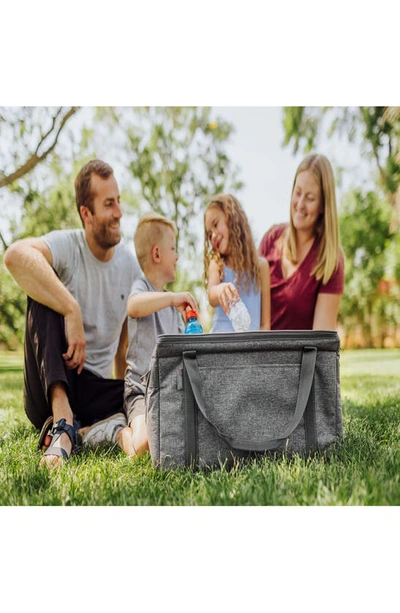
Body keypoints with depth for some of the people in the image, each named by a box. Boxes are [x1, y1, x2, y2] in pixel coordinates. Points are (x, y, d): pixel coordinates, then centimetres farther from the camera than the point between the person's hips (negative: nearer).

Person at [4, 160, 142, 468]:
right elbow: (15, 255, -36)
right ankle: (62, 421, -35)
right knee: (45, 298, -29)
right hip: (50, 392, -2)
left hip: (97, 390, 2)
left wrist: (126, 395, 6)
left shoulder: (130, 264, 4)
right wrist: (72, 311, -35)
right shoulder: (66, 245, -11)